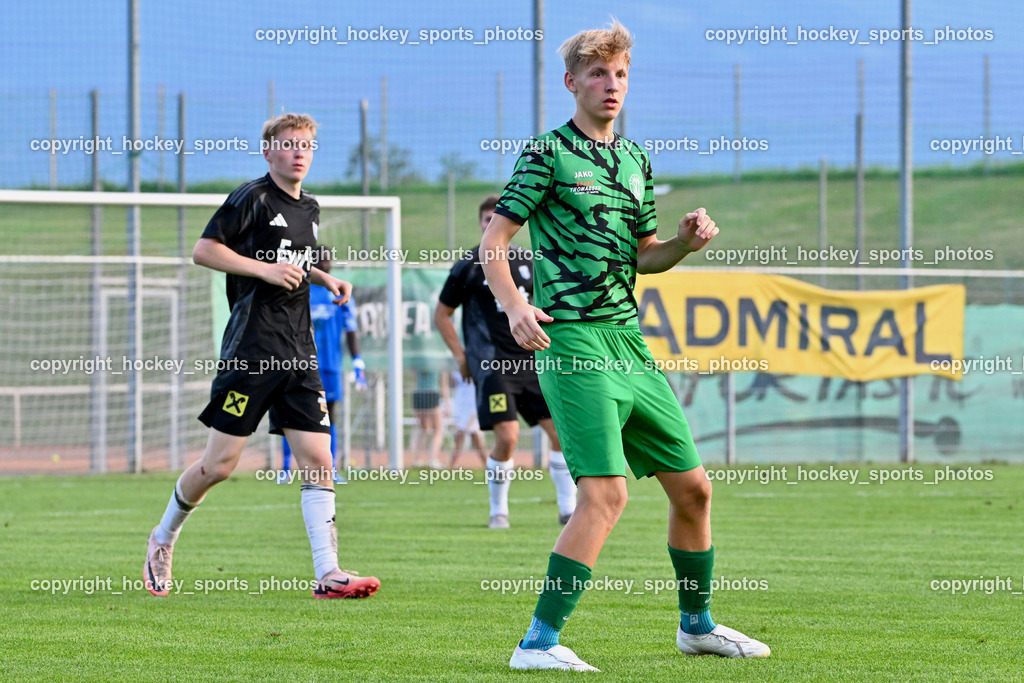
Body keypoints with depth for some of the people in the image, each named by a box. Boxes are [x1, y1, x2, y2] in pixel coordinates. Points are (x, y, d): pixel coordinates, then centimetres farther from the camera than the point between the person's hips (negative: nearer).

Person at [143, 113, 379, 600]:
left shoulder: (309, 208, 18)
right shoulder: (253, 198, -6)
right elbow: (203, 250, -9)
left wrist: (323, 279, 16)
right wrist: (265, 269, -16)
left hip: (299, 353, 7)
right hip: (251, 348, -7)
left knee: (317, 459, -5)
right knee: (220, 463, -3)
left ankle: (327, 574, -8)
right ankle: (164, 538, 21)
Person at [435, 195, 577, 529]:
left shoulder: (526, 262, 12)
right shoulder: (469, 266, 0)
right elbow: (441, 315, 7)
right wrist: (461, 356, -1)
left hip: (531, 360, 4)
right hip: (493, 363, -4)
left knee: (561, 430, -4)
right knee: (507, 436, -17)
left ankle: (568, 509, 6)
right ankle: (498, 511, 2)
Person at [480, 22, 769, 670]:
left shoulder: (636, 159, 18)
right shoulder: (548, 153, -3)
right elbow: (493, 241, -5)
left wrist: (688, 241, 4)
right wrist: (516, 307, -22)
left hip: (631, 342, 8)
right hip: (574, 339, -8)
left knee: (692, 486, 12)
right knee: (607, 491, -19)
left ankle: (697, 624, 30)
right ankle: (540, 642, -17)